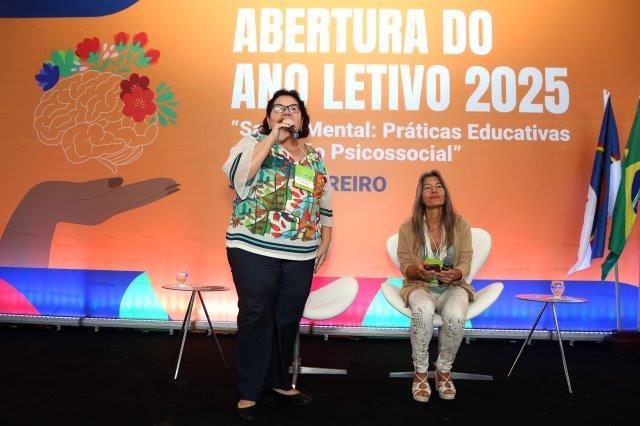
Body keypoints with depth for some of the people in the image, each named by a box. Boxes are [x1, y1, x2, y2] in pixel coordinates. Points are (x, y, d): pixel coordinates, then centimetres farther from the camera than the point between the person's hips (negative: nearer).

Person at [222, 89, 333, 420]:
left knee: (288, 320, 12)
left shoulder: (315, 157, 15)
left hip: (301, 255, 5)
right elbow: (238, 173, -21)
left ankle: (279, 383, 29)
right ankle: (249, 392, 13)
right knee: (256, 319, -1)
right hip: (254, 250, -4)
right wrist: (273, 137, -17)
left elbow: (325, 204, 19)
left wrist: (325, 241, 12)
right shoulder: (254, 143, 1)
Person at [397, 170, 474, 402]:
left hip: (452, 287, 1)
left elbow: (465, 263, 1)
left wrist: (453, 274, -23)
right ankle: (420, 372, -14)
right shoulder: (408, 228, 1)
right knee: (423, 312, -37)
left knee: (455, 316, -34)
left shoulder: (460, 225, 2)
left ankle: (443, 370, -6)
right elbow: (404, 266, 1)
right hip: (420, 286, -1)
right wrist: (418, 271, -23)